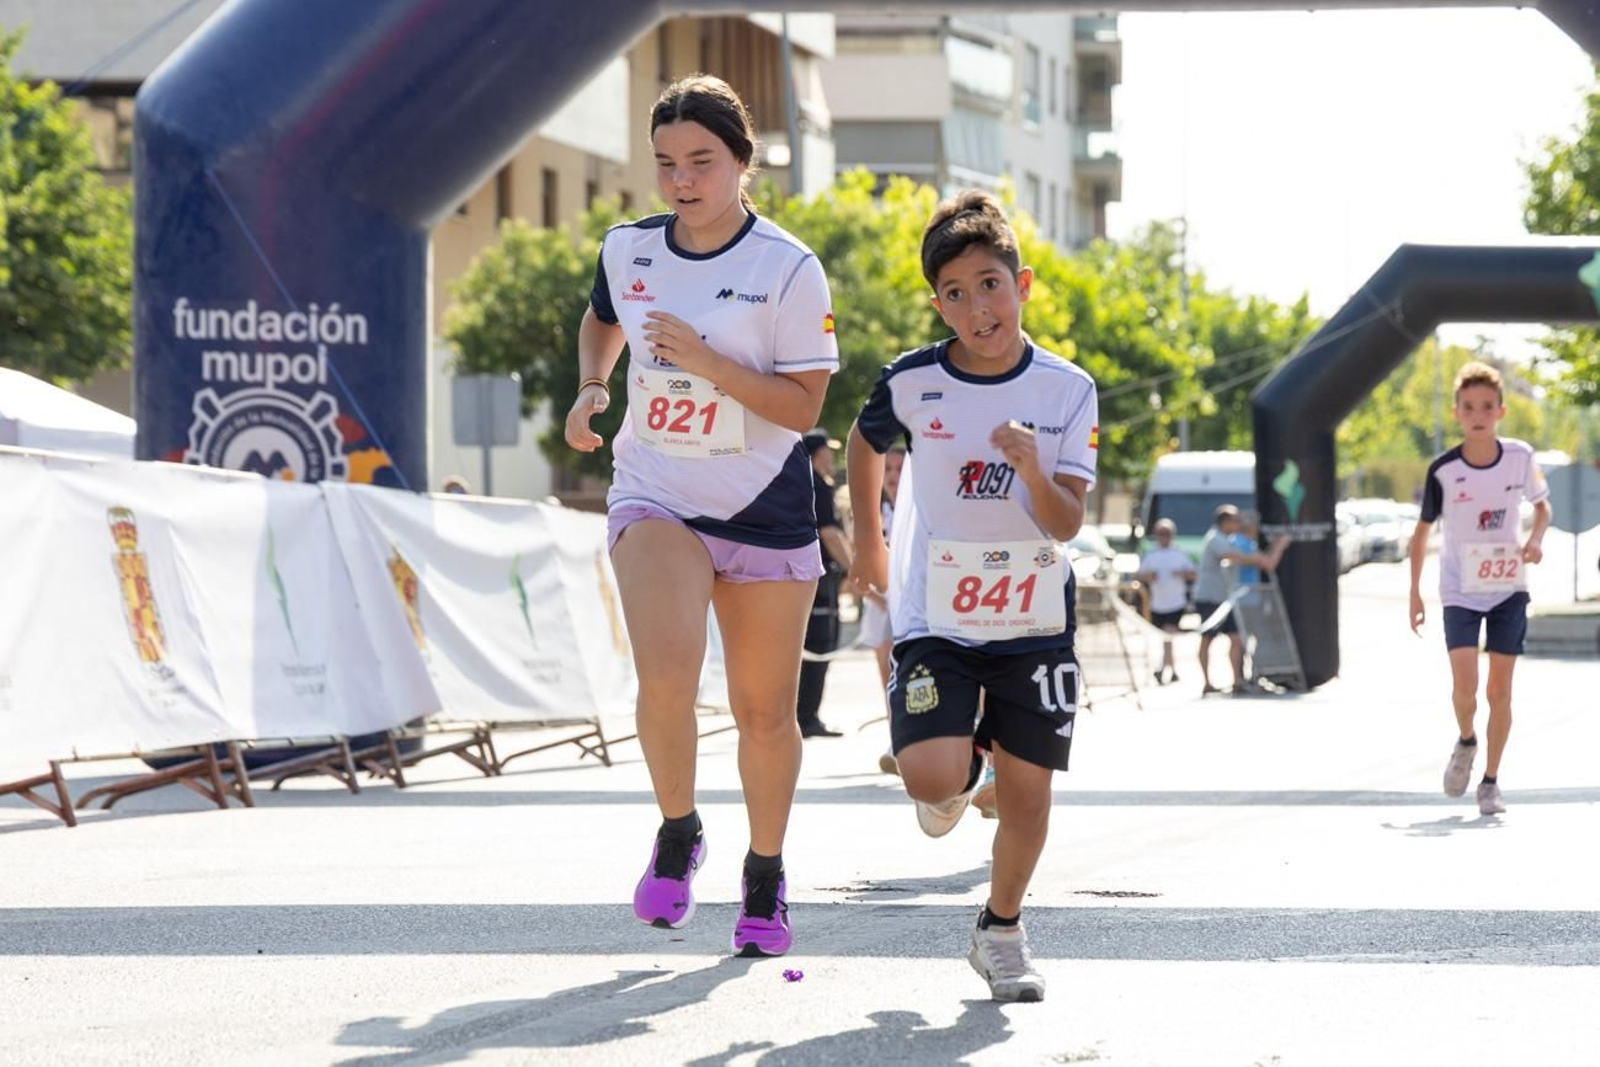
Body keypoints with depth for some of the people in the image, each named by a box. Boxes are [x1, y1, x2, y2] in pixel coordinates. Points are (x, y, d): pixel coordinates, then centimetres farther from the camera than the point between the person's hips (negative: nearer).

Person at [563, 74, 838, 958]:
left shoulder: (789, 270, -11)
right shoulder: (627, 250, 1)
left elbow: (804, 406, -13)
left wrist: (706, 361, -24)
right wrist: (591, 387, 5)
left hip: (764, 510, -1)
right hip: (654, 496, 1)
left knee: (764, 711, 7)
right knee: (665, 672, -23)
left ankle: (765, 876, 29)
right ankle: (678, 834, 2)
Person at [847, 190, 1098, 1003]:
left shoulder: (1067, 391, -7)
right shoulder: (912, 382, -8)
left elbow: (1067, 523, -10)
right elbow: (864, 444, 15)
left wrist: (1031, 466, -29)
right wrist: (867, 540, 21)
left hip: (1033, 618, 1)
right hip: (936, 615, -1)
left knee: (1027, 782, 1)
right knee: (930, 776, -17)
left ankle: (1001, 930, 25)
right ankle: (957, 779, 22)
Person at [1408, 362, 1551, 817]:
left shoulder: (1520, 457, -7)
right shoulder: (1443, 470, -12)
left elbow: (1541, 504, 11)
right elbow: (1422, 530, 0)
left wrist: (1535, 540, -10)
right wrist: (1415, 592, -1)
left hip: (1509, 588, 1)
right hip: (1460, 591, -1)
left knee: (1500, 690, 1)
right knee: (1464, 685, -14)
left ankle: (1491, 780, 14)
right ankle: (1466, 742, 18)